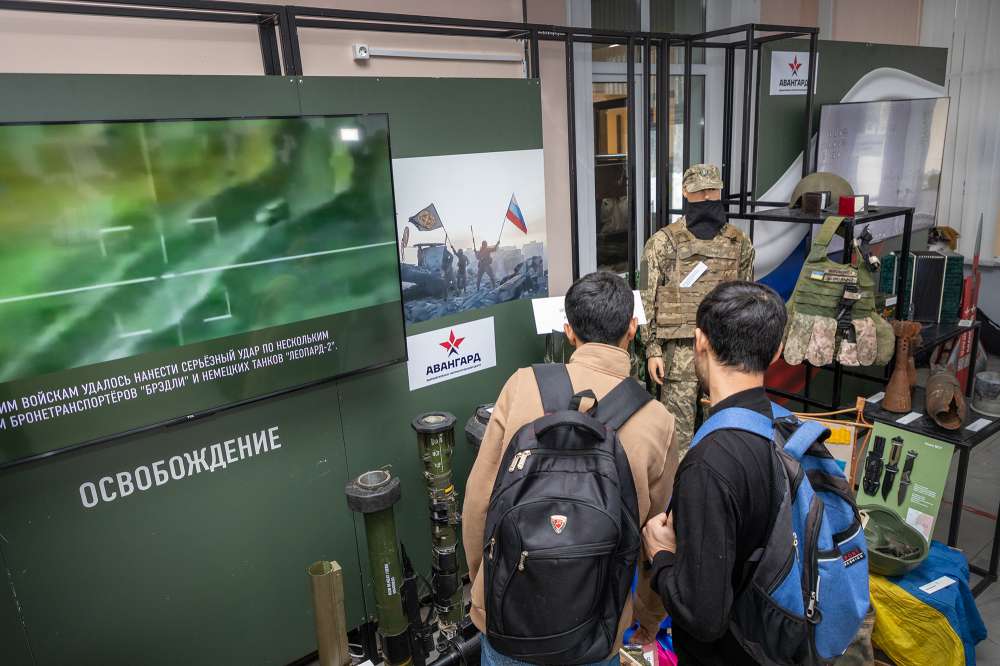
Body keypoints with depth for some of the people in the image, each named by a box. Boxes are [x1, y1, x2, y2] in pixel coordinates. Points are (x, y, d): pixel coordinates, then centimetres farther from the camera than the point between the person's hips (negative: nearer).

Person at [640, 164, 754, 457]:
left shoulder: (740, 243, 8)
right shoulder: (663, 242, -3)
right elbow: (648, 300, -4)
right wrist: (652, 350, -8)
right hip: (680, 351, -3)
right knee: (679, 425, 2)